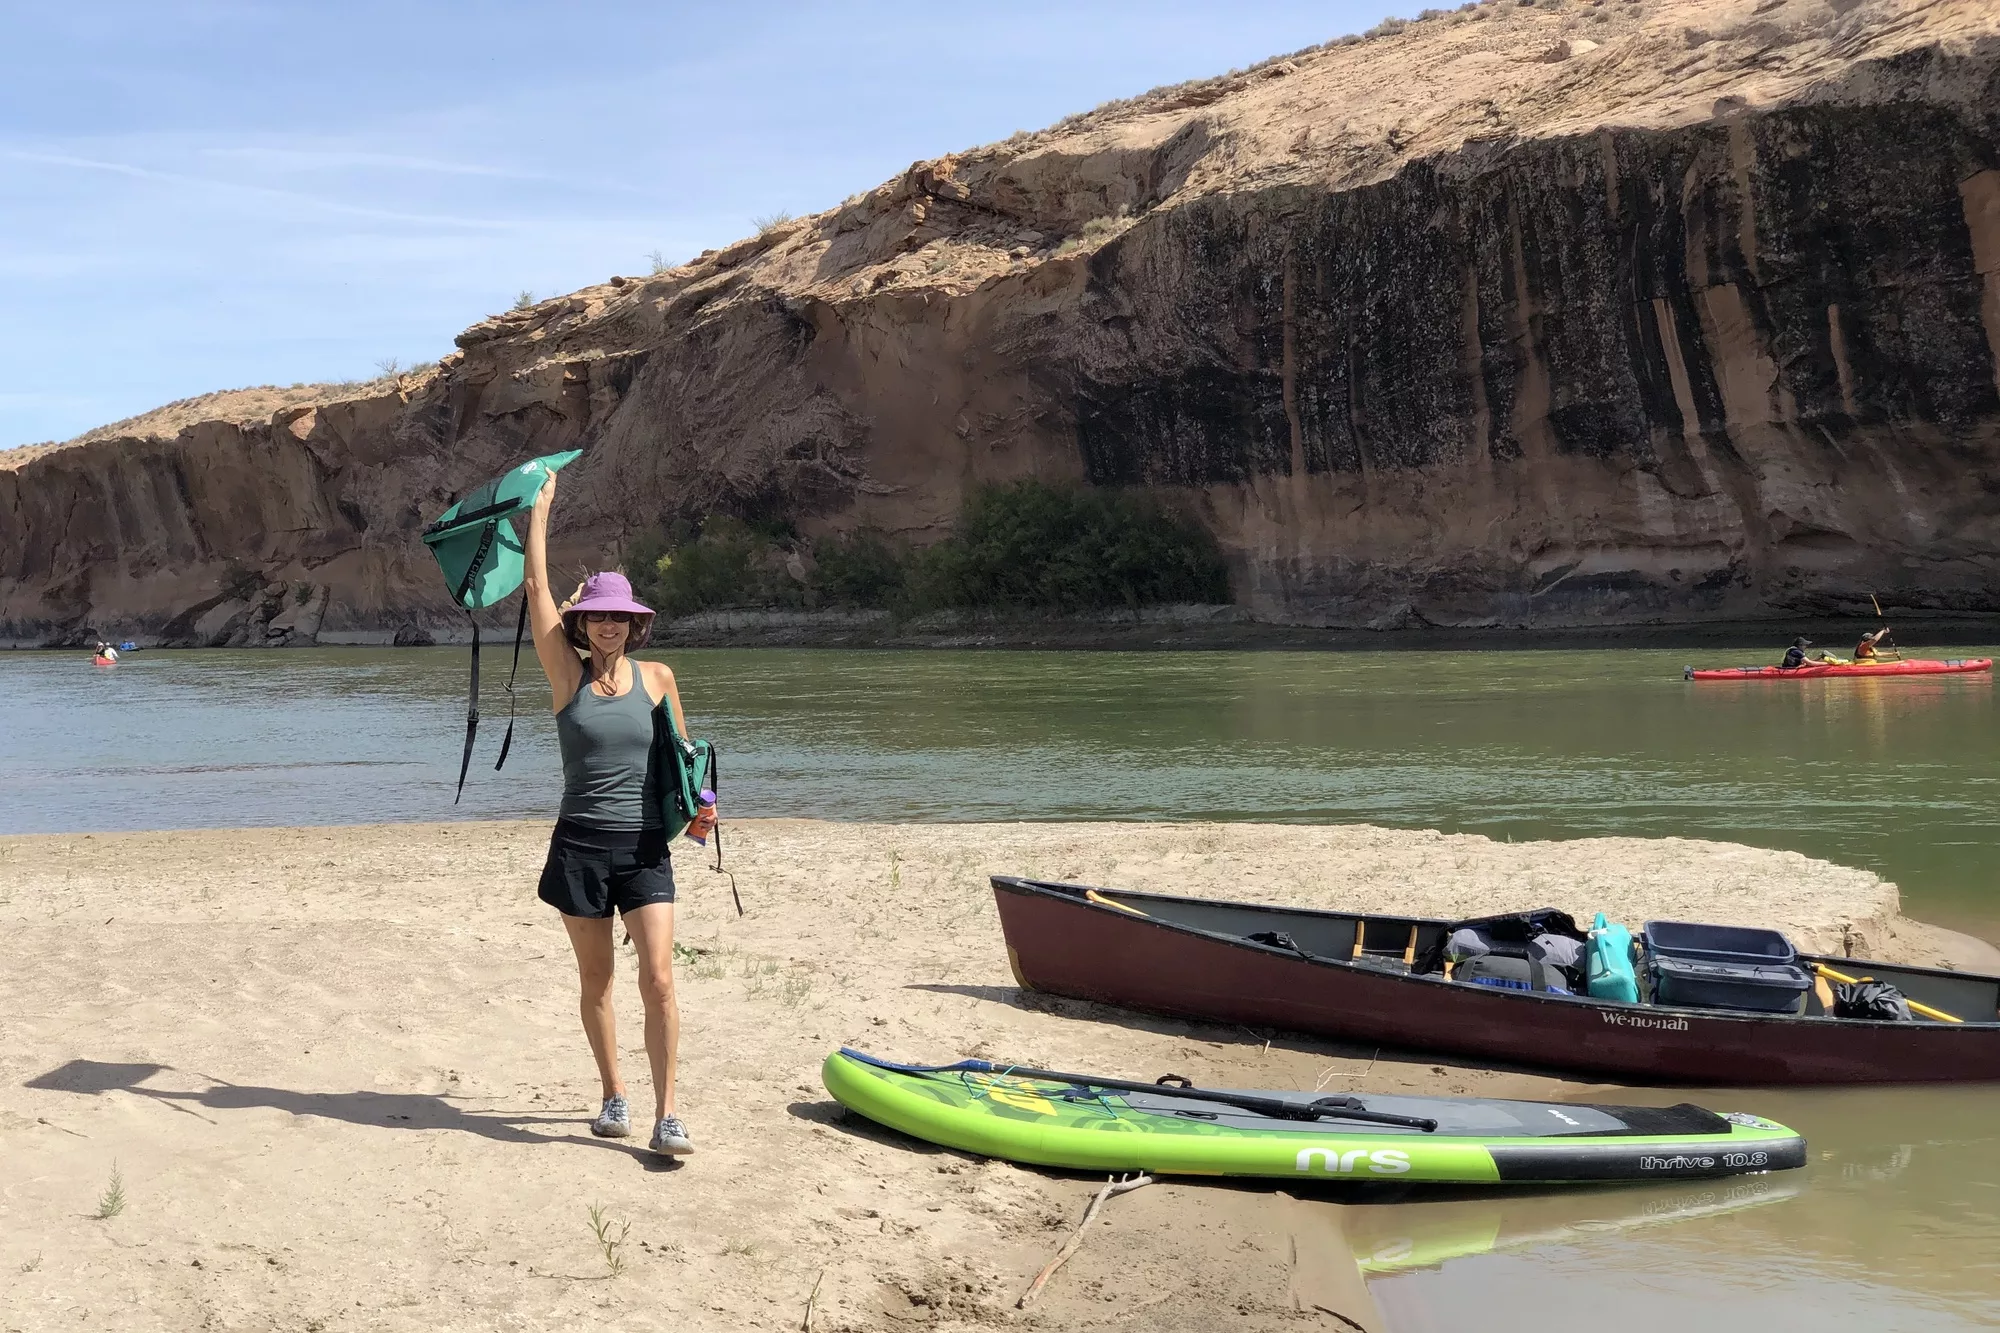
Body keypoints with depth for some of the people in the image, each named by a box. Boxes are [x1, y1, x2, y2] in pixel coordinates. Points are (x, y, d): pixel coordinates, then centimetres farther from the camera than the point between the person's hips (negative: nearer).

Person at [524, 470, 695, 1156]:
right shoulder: (568, 674, 0)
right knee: (596, 982, 10)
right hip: (580, 844, 0)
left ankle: (666, 1115, -7)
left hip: (645, 847, 0)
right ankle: (614, 1096, 26)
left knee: (659, 979, -10)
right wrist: (541, 508, -1)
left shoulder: (657, 677, 4)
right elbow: (537, 589, -4)